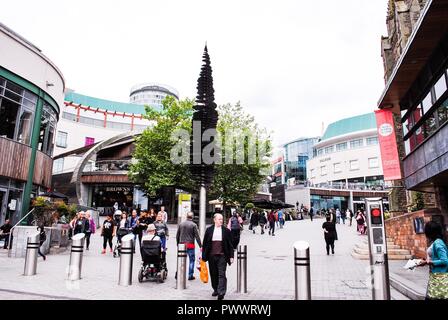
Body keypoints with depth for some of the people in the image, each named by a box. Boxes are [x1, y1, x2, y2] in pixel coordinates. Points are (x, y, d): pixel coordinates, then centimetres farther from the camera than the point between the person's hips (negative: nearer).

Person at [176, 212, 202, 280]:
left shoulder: (181, 224, 5)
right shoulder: (193, 225, -8)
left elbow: (177, 235, 10)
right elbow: (197, 236, -8)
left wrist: (178, 243, 22)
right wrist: (200, 245, -3)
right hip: (190, 245, -4)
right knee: (192, 260, 7)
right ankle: (190, 275, 8)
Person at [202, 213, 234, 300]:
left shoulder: (226, 231, 2)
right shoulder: (209, 230, 4)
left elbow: (230, 244, 4)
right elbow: (205, 243, 7)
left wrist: (231, 256, 1)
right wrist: (204, 255, 6)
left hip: (222, 256, -2)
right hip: (211, 256, 2)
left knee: (221, 274, -7)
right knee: (213, 274, 12)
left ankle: (221, 292, -8)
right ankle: (215, 289, 29)